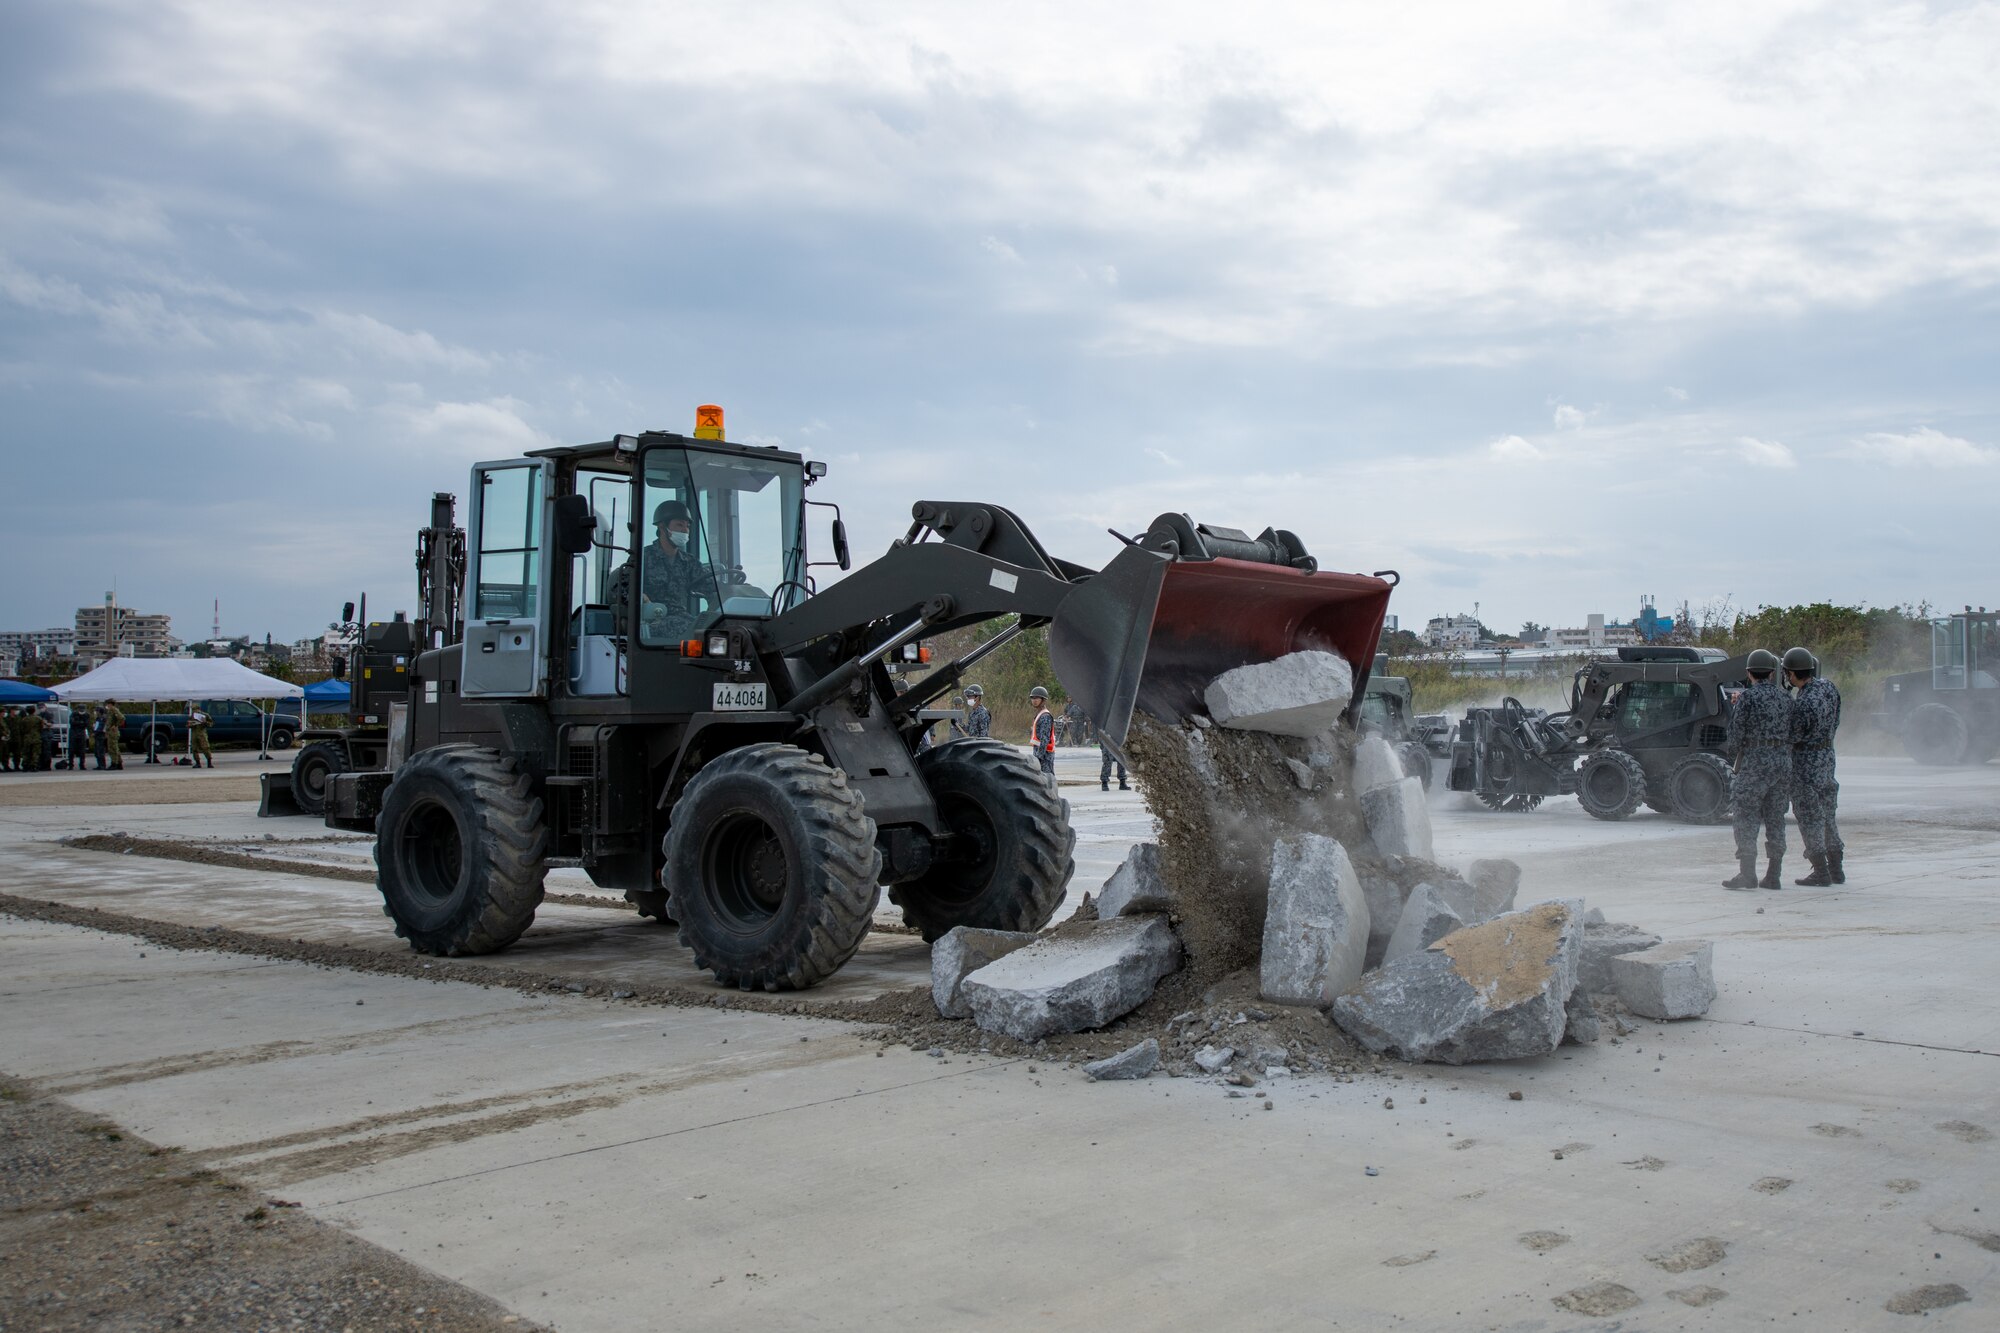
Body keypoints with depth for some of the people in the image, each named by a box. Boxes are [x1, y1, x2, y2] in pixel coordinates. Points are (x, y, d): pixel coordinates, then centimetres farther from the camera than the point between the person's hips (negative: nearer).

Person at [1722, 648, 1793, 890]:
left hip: (1754, 764, -6)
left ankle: (1747, 873, -9)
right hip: (1783, 762, 6)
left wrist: (1732, 757, 5)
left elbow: (1736, 733, -8)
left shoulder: (1747, 698, -8)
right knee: (1775, 819, 10)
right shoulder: (1784, 698, 10)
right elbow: (1792, 733, 12)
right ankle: (1773, 876, 11)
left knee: (1746, 818, -3)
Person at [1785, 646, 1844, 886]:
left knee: (1809, 816, 0)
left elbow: (1794, 736, -16)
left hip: (1805, 761, -8)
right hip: (1827, 755, 8)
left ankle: (1821, 872, 2)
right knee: (1827, 813, 15)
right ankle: (1836, 869, 21)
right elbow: (1835, 721, 9)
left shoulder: (1803, 703, -26)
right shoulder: (1828, 686, 0)